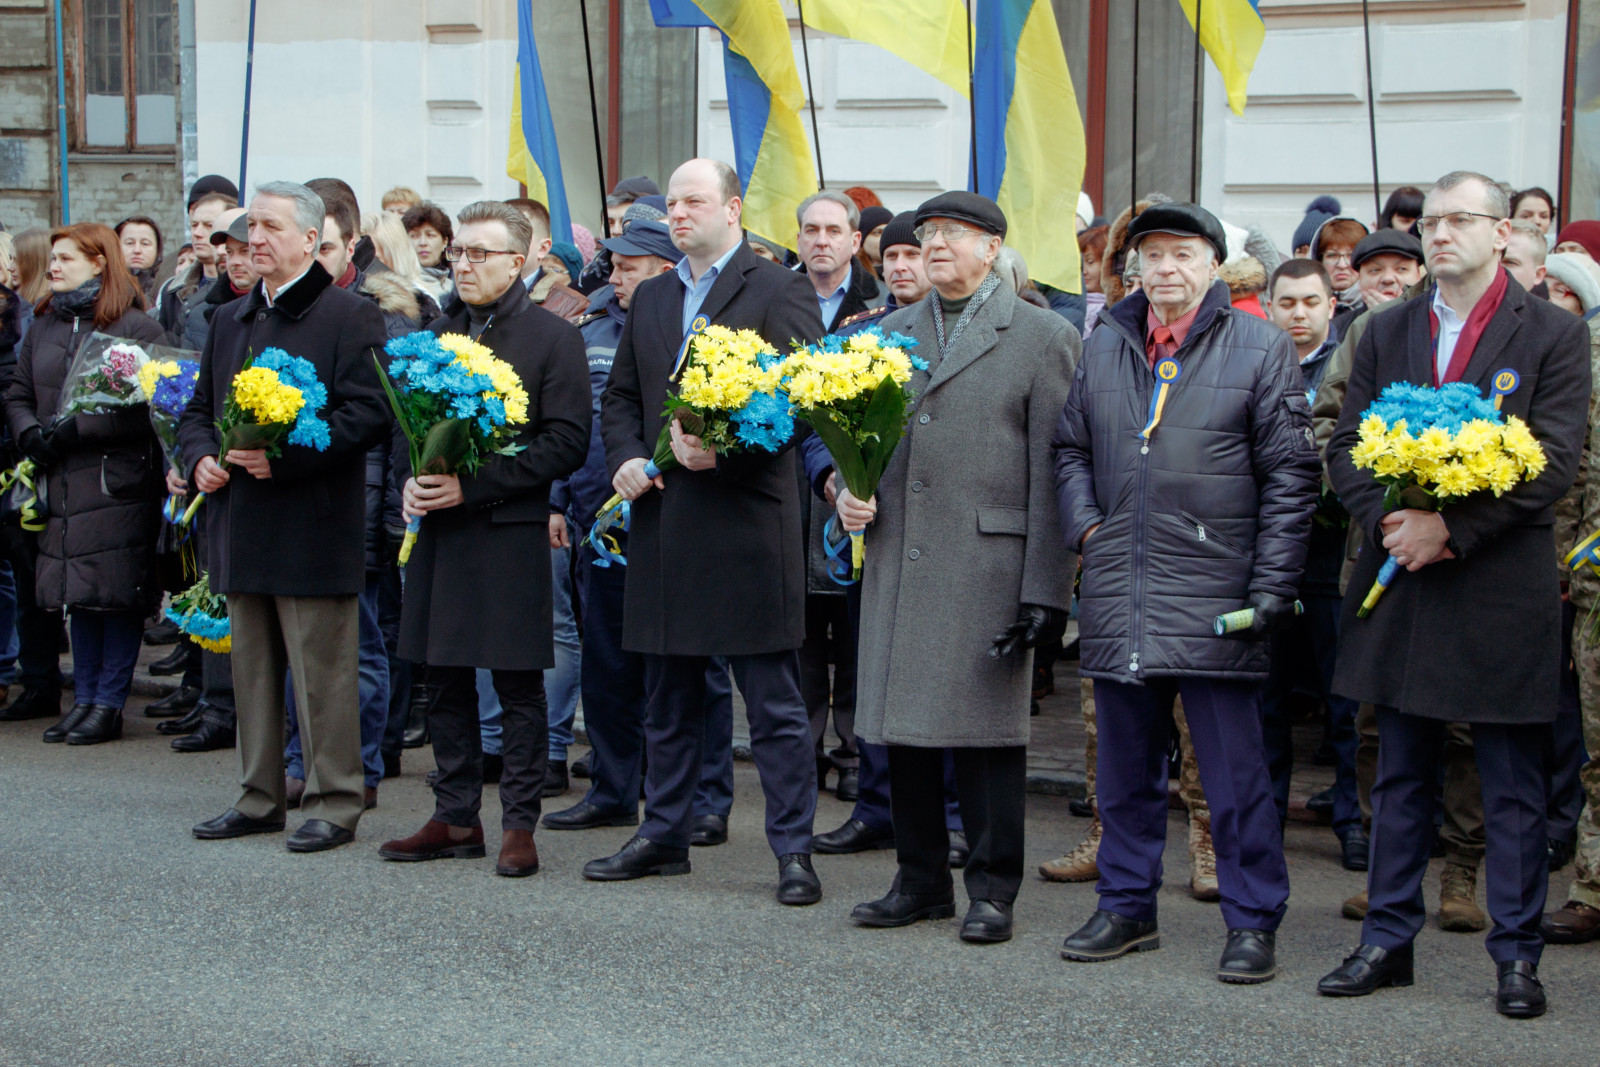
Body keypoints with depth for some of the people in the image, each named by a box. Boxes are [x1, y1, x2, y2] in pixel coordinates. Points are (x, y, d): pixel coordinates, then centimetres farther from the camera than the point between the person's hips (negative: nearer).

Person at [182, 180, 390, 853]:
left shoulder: (350, 317, -5)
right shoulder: (232, 323, 18)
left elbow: (368, 412, -14)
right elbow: (199, 409, 23)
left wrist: (285, 455, -21)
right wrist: (201, 457, 1)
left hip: (314, 528, -7)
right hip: (243, 531, 7)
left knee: (321, 675, -3)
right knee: (252, 670, 13)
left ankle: (334, 804, 6)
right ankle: (261, 798, 23)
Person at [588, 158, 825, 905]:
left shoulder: (779, 292, -4)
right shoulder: (651, 298, 17)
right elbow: (621, 396, 20)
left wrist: (723, 449, -20)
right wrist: (627, 457, 1)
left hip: (746, 519, -6)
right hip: (663, 520, 7)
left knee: (773, 702, -1)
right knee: (668, 697, 16)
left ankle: (793, 849, 5)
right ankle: (664, 836, 27)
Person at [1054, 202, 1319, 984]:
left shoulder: (1260, 349, 0)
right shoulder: (1104, 347, 12)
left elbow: (1290, 476, -2)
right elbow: (1070, 448, 20)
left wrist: (1274, 586, -8)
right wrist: (1085, 527, 3)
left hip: (1215, 597, -4)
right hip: (1118, 596, 4)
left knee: (1234, 769, -1)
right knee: (1124, 762, 13)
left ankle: (1252, 921, 10)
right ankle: (1126, 905, 25)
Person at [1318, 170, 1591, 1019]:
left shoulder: (1554, 336, -1)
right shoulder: (1386, 334, 11)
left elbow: (1553, 461, -10)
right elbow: (1346, 448, 7)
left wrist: (1450, 526, -17)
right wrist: (1389, 522, -11)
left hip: (1502, 589, -3)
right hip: (1402, 583, 4)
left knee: (1513, 785, 4)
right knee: (1401, 778, 12)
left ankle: (1517, 954, 13)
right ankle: (1388, 939, 20)